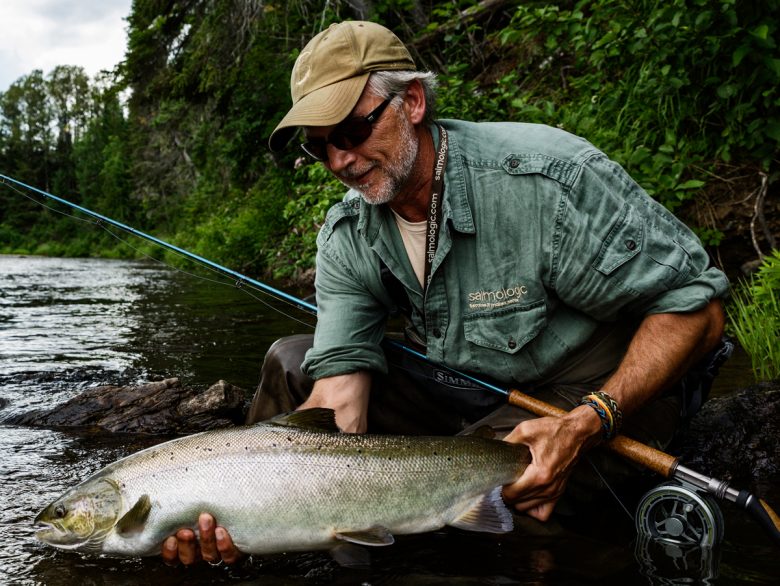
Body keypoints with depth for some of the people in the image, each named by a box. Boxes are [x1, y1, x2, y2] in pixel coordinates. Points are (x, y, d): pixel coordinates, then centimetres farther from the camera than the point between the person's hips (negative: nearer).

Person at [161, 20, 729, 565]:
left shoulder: (546, 176, -27)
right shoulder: (347, 237, -7)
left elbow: (696, 306, -22)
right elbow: (341, 383, -15)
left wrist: (586, 424, -34)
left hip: (600, 394, -5)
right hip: (463, 386, 6)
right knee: (292, 360, -2)